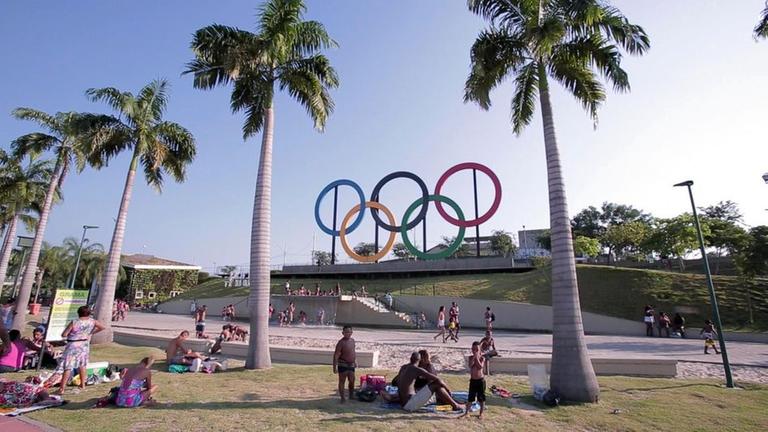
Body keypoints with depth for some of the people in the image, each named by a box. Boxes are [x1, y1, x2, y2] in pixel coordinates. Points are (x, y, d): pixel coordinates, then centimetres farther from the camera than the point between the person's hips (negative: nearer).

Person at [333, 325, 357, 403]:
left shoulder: (352, 340, 5)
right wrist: (335, 367, -20)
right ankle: (343, 398, 17)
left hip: (351, 364, 7)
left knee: (352, 380, 14)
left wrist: (355, 361, 19)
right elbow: (336, 355, -18)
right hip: (343, 365, -6)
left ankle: (351, 395, 34)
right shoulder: (341, 342, -17)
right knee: (342, 381, 5)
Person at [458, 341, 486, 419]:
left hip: (480, 380, -2)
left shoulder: (482, 358, -7)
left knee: (481, 397, 8)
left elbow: (480, 367, -23)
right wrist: (474, 357, -24)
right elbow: (470, 365, -19)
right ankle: (467, 412, 18)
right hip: (472, 380, 2)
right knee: (470, 397, 8)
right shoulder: (471, 358, 0)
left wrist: (477, 358, -24)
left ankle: (481, 413, 23)